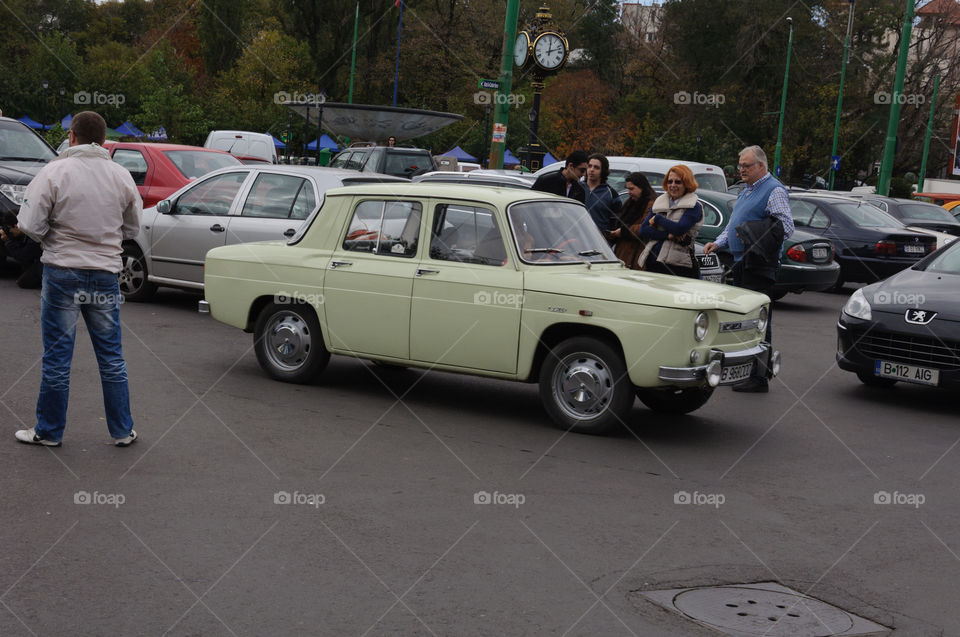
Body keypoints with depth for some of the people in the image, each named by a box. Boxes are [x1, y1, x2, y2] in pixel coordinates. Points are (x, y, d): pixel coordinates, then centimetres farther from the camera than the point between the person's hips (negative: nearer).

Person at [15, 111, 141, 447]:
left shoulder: (54, 172, -11)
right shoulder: (121, 175, 1)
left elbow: (31, 225, -12)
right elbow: (132, 227, 11)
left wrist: (54, 238, 7)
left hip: (63, 272, -3)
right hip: (106, 273, 3)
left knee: (57, 355, 7)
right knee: (111, 355, 12)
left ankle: (49, 431, 17)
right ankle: (122, 431, 17)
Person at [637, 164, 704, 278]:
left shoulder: (694, 206, 2)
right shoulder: (659, 203, 18)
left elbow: (680, 228, -15)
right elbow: (643, 230, 6)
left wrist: (657, 219, -2)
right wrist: (668, 235, -9)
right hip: (652, 262, 5)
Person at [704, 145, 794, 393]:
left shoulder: (774, 190, -8)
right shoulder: (746, 192, 21)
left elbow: (786, 226, -16)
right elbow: (733, 225, 27)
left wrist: (757, 235, -26)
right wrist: (718, 243, 11)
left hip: (760, 267, -10)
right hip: (741, 265, 10)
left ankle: (759, 378, -6)